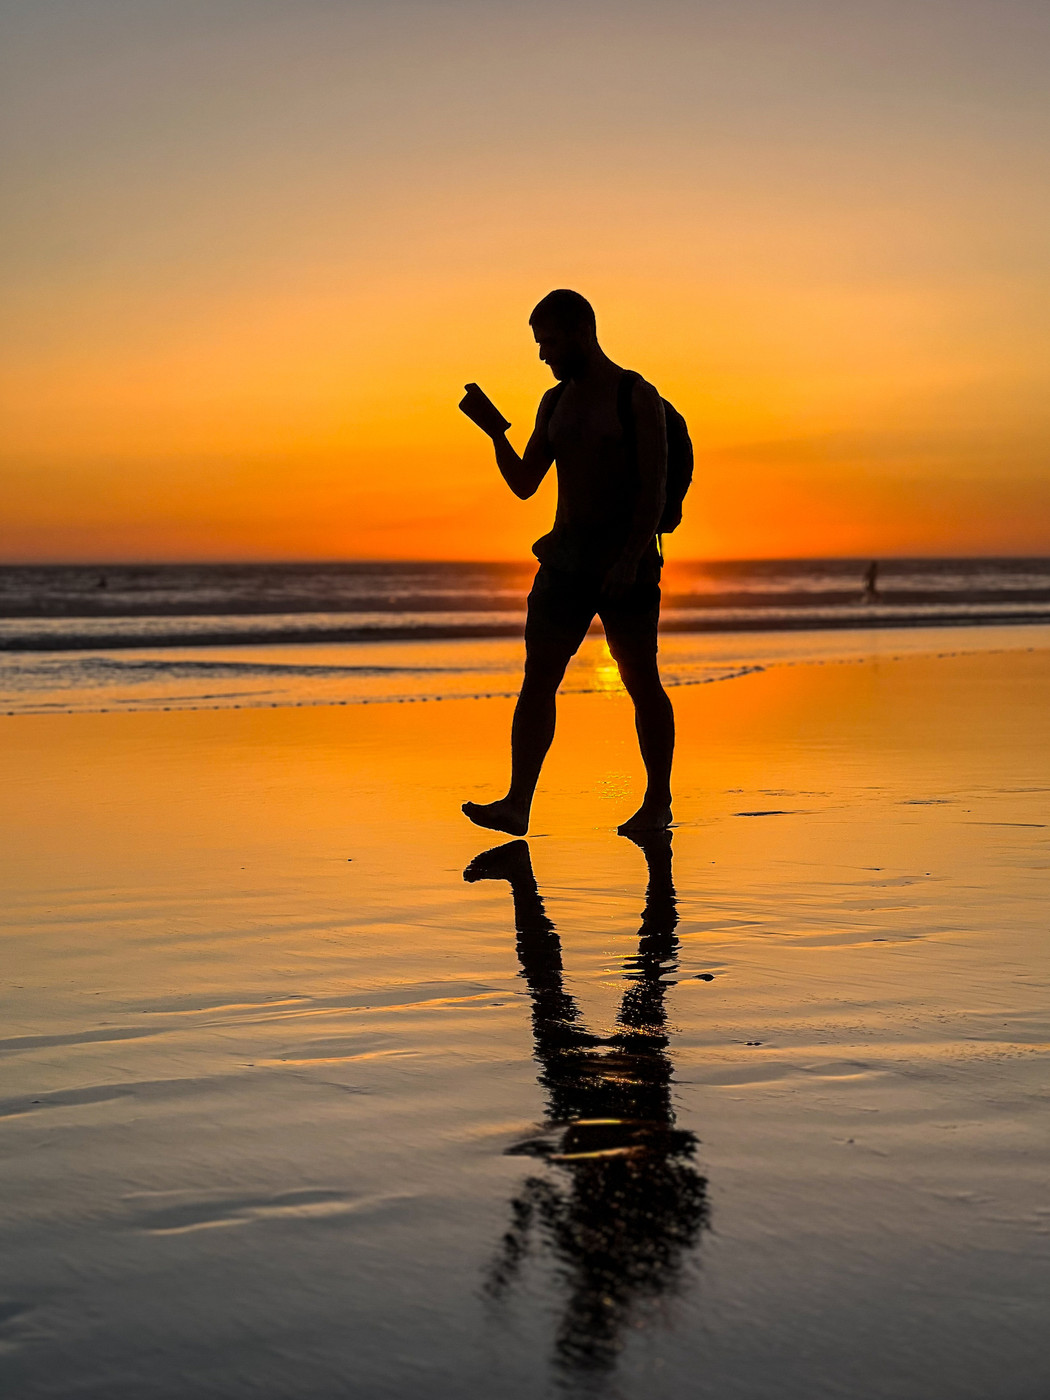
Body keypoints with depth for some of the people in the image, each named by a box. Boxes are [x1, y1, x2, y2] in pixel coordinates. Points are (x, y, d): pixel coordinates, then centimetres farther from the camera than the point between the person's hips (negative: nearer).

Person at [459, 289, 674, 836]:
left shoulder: (638, 398, -5)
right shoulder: (555, 402, 14)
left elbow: (654, 485, -11)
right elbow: (524, 484, 13)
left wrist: (631, 558, -21)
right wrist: (496, 431, -2)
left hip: (626, 556, -6)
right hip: (565, 555, 6)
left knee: (642, 682, 2)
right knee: (538, 677, -4)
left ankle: (658, 802, 13)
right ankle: (517, 804, -8)